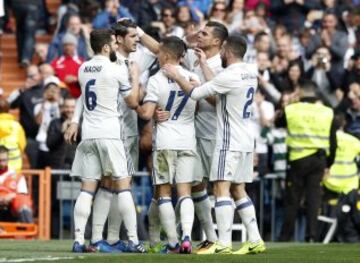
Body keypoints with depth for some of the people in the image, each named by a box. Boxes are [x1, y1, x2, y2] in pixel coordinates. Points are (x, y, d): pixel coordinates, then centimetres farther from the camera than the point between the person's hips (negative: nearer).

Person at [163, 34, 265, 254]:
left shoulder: (229, 76, -16)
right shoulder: (250, 73, 9)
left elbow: (195, 93, -11)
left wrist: (176, 76, 4)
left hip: (230, 141, -9)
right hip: (246, 139, 9)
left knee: (222, 188, -11)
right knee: (238, 190, 13)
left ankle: (224, 244, -19)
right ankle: (255, 241, 10)